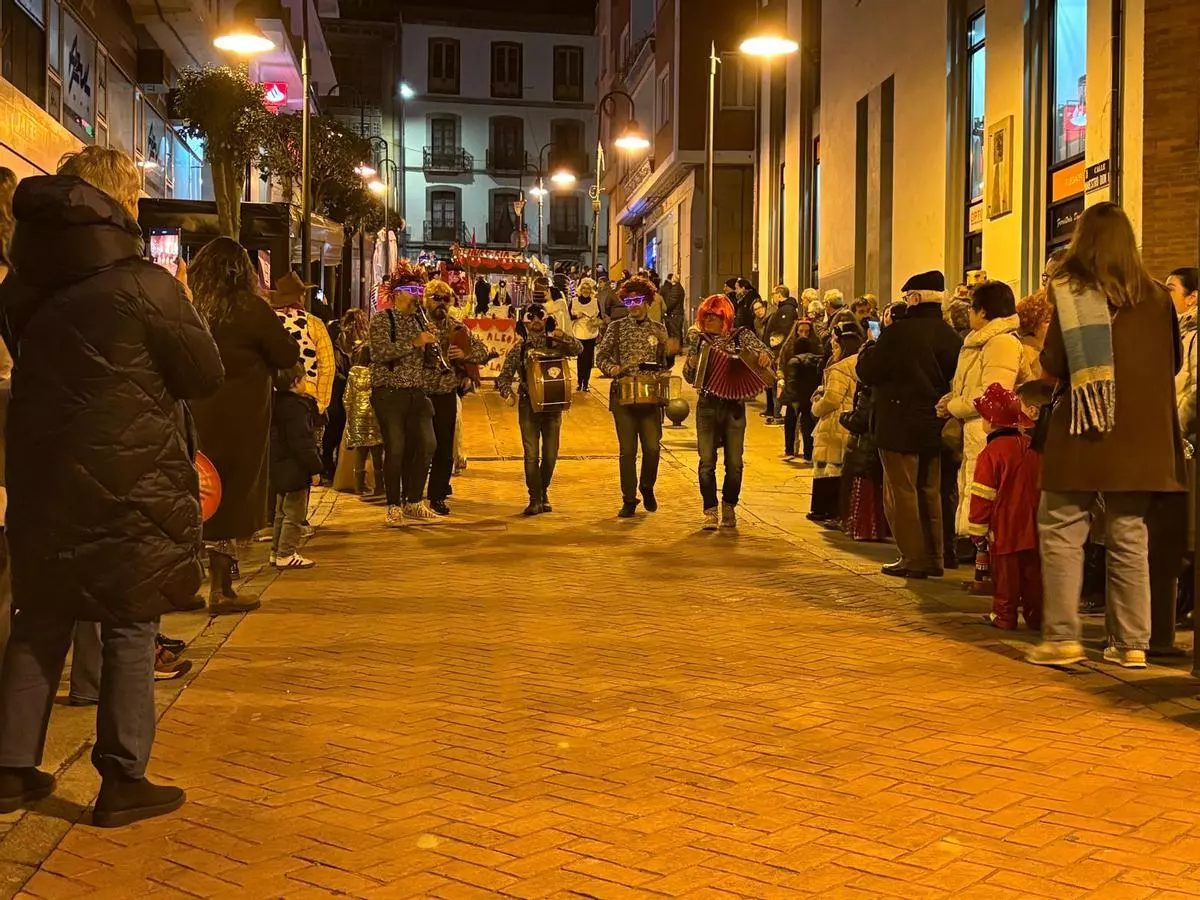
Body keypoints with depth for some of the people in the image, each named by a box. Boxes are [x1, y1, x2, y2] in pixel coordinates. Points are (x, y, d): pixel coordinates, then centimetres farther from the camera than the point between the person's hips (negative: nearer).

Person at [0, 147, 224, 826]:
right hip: (127, 485, -6)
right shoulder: (144, 284, -14)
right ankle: (123, 781, 10)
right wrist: (184, 312, 6)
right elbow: (205, 375, -8)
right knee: (131, 629, 4)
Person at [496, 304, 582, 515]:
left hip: (553, 405, 1)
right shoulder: (519, 347, 3)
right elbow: (504, 375, 2)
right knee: (532, 455, -5)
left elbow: (578, 349, -11)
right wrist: (508, 393, -18)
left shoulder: (555, 343, 5)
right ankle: (535, 499, 3)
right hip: (528, 405, -1)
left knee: (550, 454, 7)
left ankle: (543, 492, 27)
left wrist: (563, 336, -28)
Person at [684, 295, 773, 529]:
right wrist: (692, 364, -15)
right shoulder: (698, 339, 6)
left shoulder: (741, 336, 3)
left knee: (734, 462, 4)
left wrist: (764, 355, -31)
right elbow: (689, 377, 7)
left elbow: (761, 349, -8)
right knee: (707, 461, -4)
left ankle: (729, 507, 21)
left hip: (734, 407, 0)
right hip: (707, 406, 0)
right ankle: (710, 510, 3)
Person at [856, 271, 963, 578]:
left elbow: (868, 372, -12)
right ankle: (934, 557, 20)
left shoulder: (897, 332, -15)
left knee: (902, 492, 1)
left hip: (900, 425, -6)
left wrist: (868, 349, 7)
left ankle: (913, 559, 1)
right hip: (934, 424, 6)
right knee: (930, 492, 15)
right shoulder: (950, 335, 1)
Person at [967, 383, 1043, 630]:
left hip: (1004, 527, -5)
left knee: (1005, 572, 3)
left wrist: (977, 528, -5)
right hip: (1032, 525, 6)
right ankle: (1036, 616, 14)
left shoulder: (992, 452, -13)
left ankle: (1004, 615, 9)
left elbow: (982, 494, -12)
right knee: (1033, 570, 10)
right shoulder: (1033, 448, 6)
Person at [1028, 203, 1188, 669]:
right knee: (1129, 537, 10)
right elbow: (1171, 363, 14)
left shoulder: (1071, 291, -7)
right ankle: (1132, 642, 13)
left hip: (1083, 432, -4)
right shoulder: (1155, 296, 5)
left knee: (1062, 531, 3)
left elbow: (1053, 363, -10)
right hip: (1140, 436, 4)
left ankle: (1062, 636, 0)